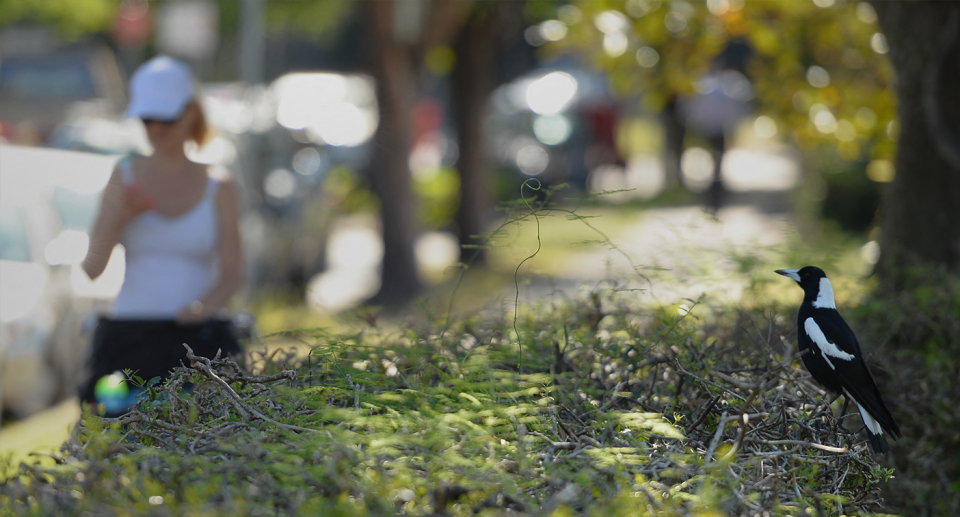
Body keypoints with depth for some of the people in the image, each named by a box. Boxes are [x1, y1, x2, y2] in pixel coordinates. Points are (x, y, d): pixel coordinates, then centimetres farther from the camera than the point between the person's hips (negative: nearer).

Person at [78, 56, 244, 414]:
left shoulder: (217, 186, 9)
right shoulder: (124, 179, 10)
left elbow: (232, 273, 4)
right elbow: (92, 269, 5)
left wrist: (203, 306, -16)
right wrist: (118, 219, -12)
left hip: (199, 337, 0)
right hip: (128, 339, 0)